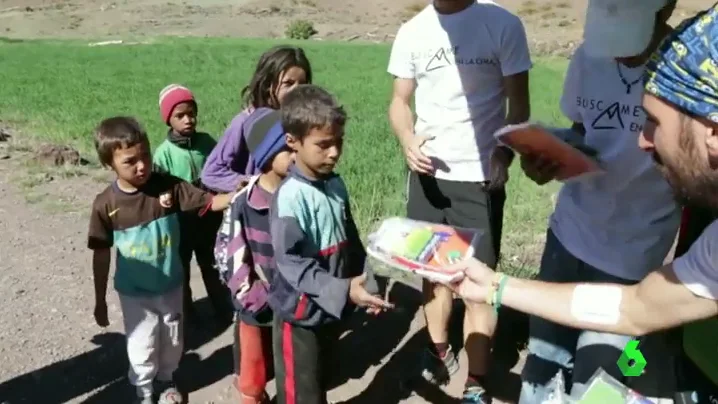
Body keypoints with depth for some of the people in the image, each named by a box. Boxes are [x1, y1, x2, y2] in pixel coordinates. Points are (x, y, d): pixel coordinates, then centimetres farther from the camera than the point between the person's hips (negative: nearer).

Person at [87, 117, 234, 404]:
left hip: (170, 285, 2)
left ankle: (166, 380, 50)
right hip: (134, 292, -1)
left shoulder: (168, 186, -18)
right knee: (142, 348, 13)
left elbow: (210, 202, -19)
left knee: (172, 341, 22)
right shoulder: (105, 204, -18)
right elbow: (101, 255, -8)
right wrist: (100, 300, -1)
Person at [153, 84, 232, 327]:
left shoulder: (207, 142, -6)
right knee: (180, 268, 16)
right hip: (180, 219, -2)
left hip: (209, 215, 3)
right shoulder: (164, 153, -16)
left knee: (212, 265, 18)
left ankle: (224, 309, 34)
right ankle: (184, 313, 36)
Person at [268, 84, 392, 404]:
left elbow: (352, 243, 12)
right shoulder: (290, 196, -22)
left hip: (333, 308, 7)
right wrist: (343, 291, -31)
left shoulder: (336, 185, 3)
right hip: (300, 312, -7)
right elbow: (290, 262, -26)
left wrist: (367, 285, 4)